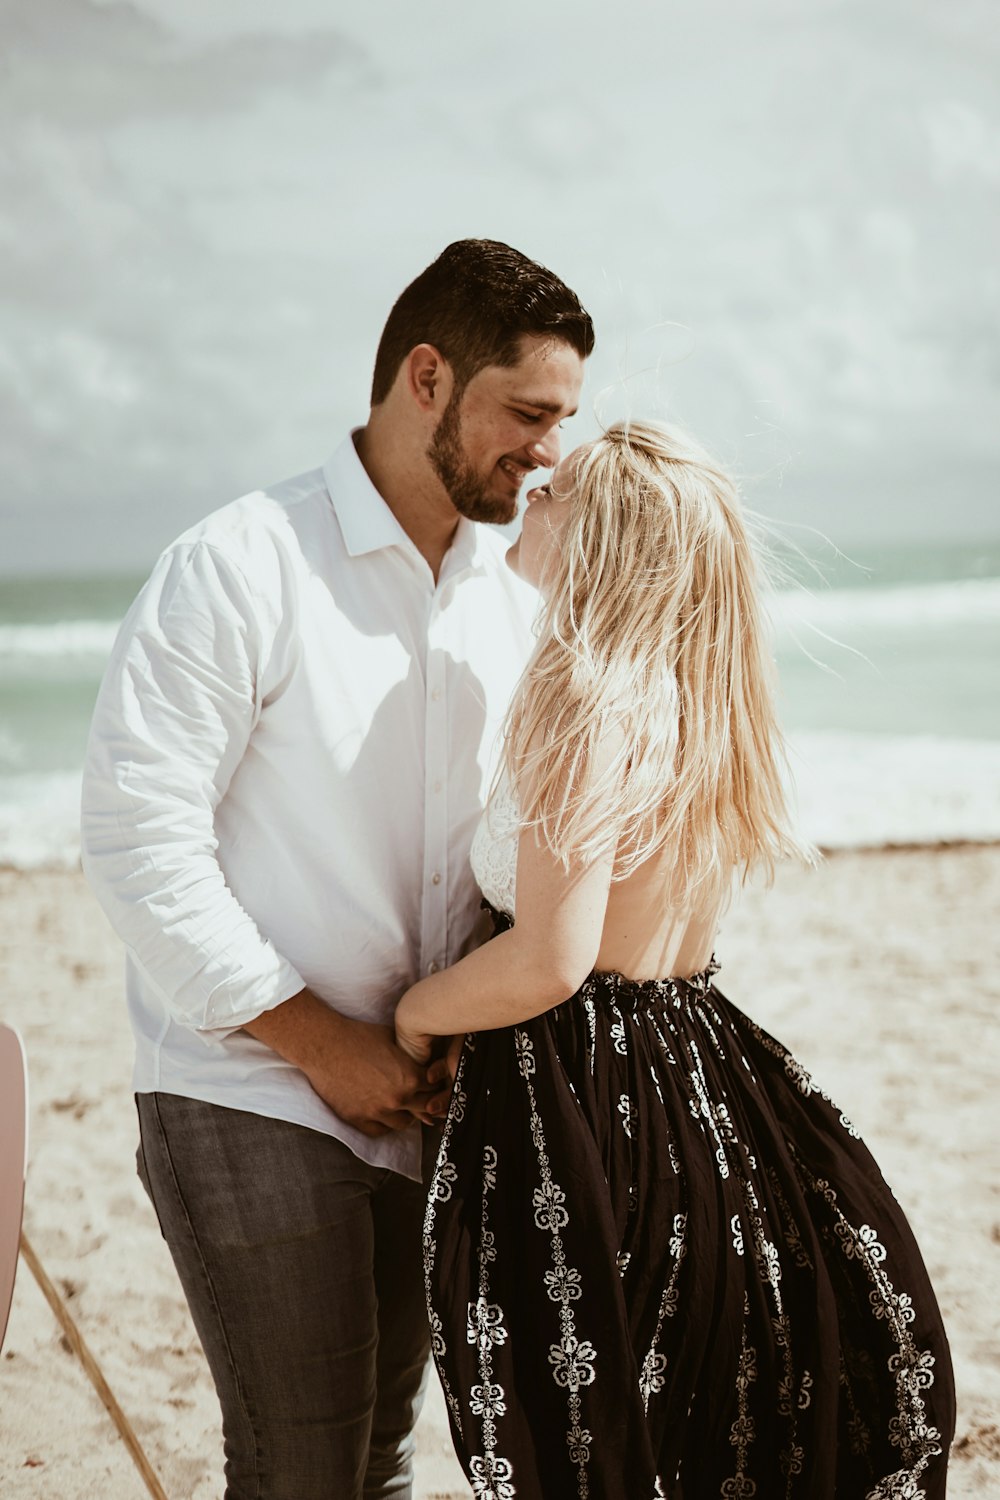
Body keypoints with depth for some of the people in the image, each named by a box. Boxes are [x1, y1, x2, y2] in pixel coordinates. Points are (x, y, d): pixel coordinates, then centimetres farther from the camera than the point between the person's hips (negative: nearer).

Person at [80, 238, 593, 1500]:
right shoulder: (238, 569, -12)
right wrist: (318, 1040, -15)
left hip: (415, 1102, 6)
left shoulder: (510, 589, 10)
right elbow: (136, 843, -16)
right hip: (250, 1100, -6)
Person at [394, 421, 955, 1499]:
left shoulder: (589, 696, -17)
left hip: (578, 1112, -9)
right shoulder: (701, 704, 9)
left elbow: (550, 961, -23)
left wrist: (415, 1010, -5)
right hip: (701, 1088, 9)